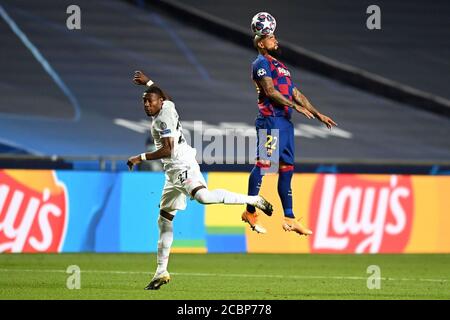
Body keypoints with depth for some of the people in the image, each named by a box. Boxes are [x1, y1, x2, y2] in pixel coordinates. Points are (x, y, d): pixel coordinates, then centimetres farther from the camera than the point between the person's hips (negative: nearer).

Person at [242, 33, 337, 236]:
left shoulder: (280, 65, 26)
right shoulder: (261, 63, -2)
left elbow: (296, 94, 25)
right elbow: (270, 91, -14)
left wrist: (318, 115, 20)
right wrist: (295, 106, -21)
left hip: (285, 121, 9)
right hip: (270, 120, -9)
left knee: (287, 168, 7)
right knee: (263, 163, -11)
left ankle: (289, 218, 8)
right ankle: (250, 212, -7)